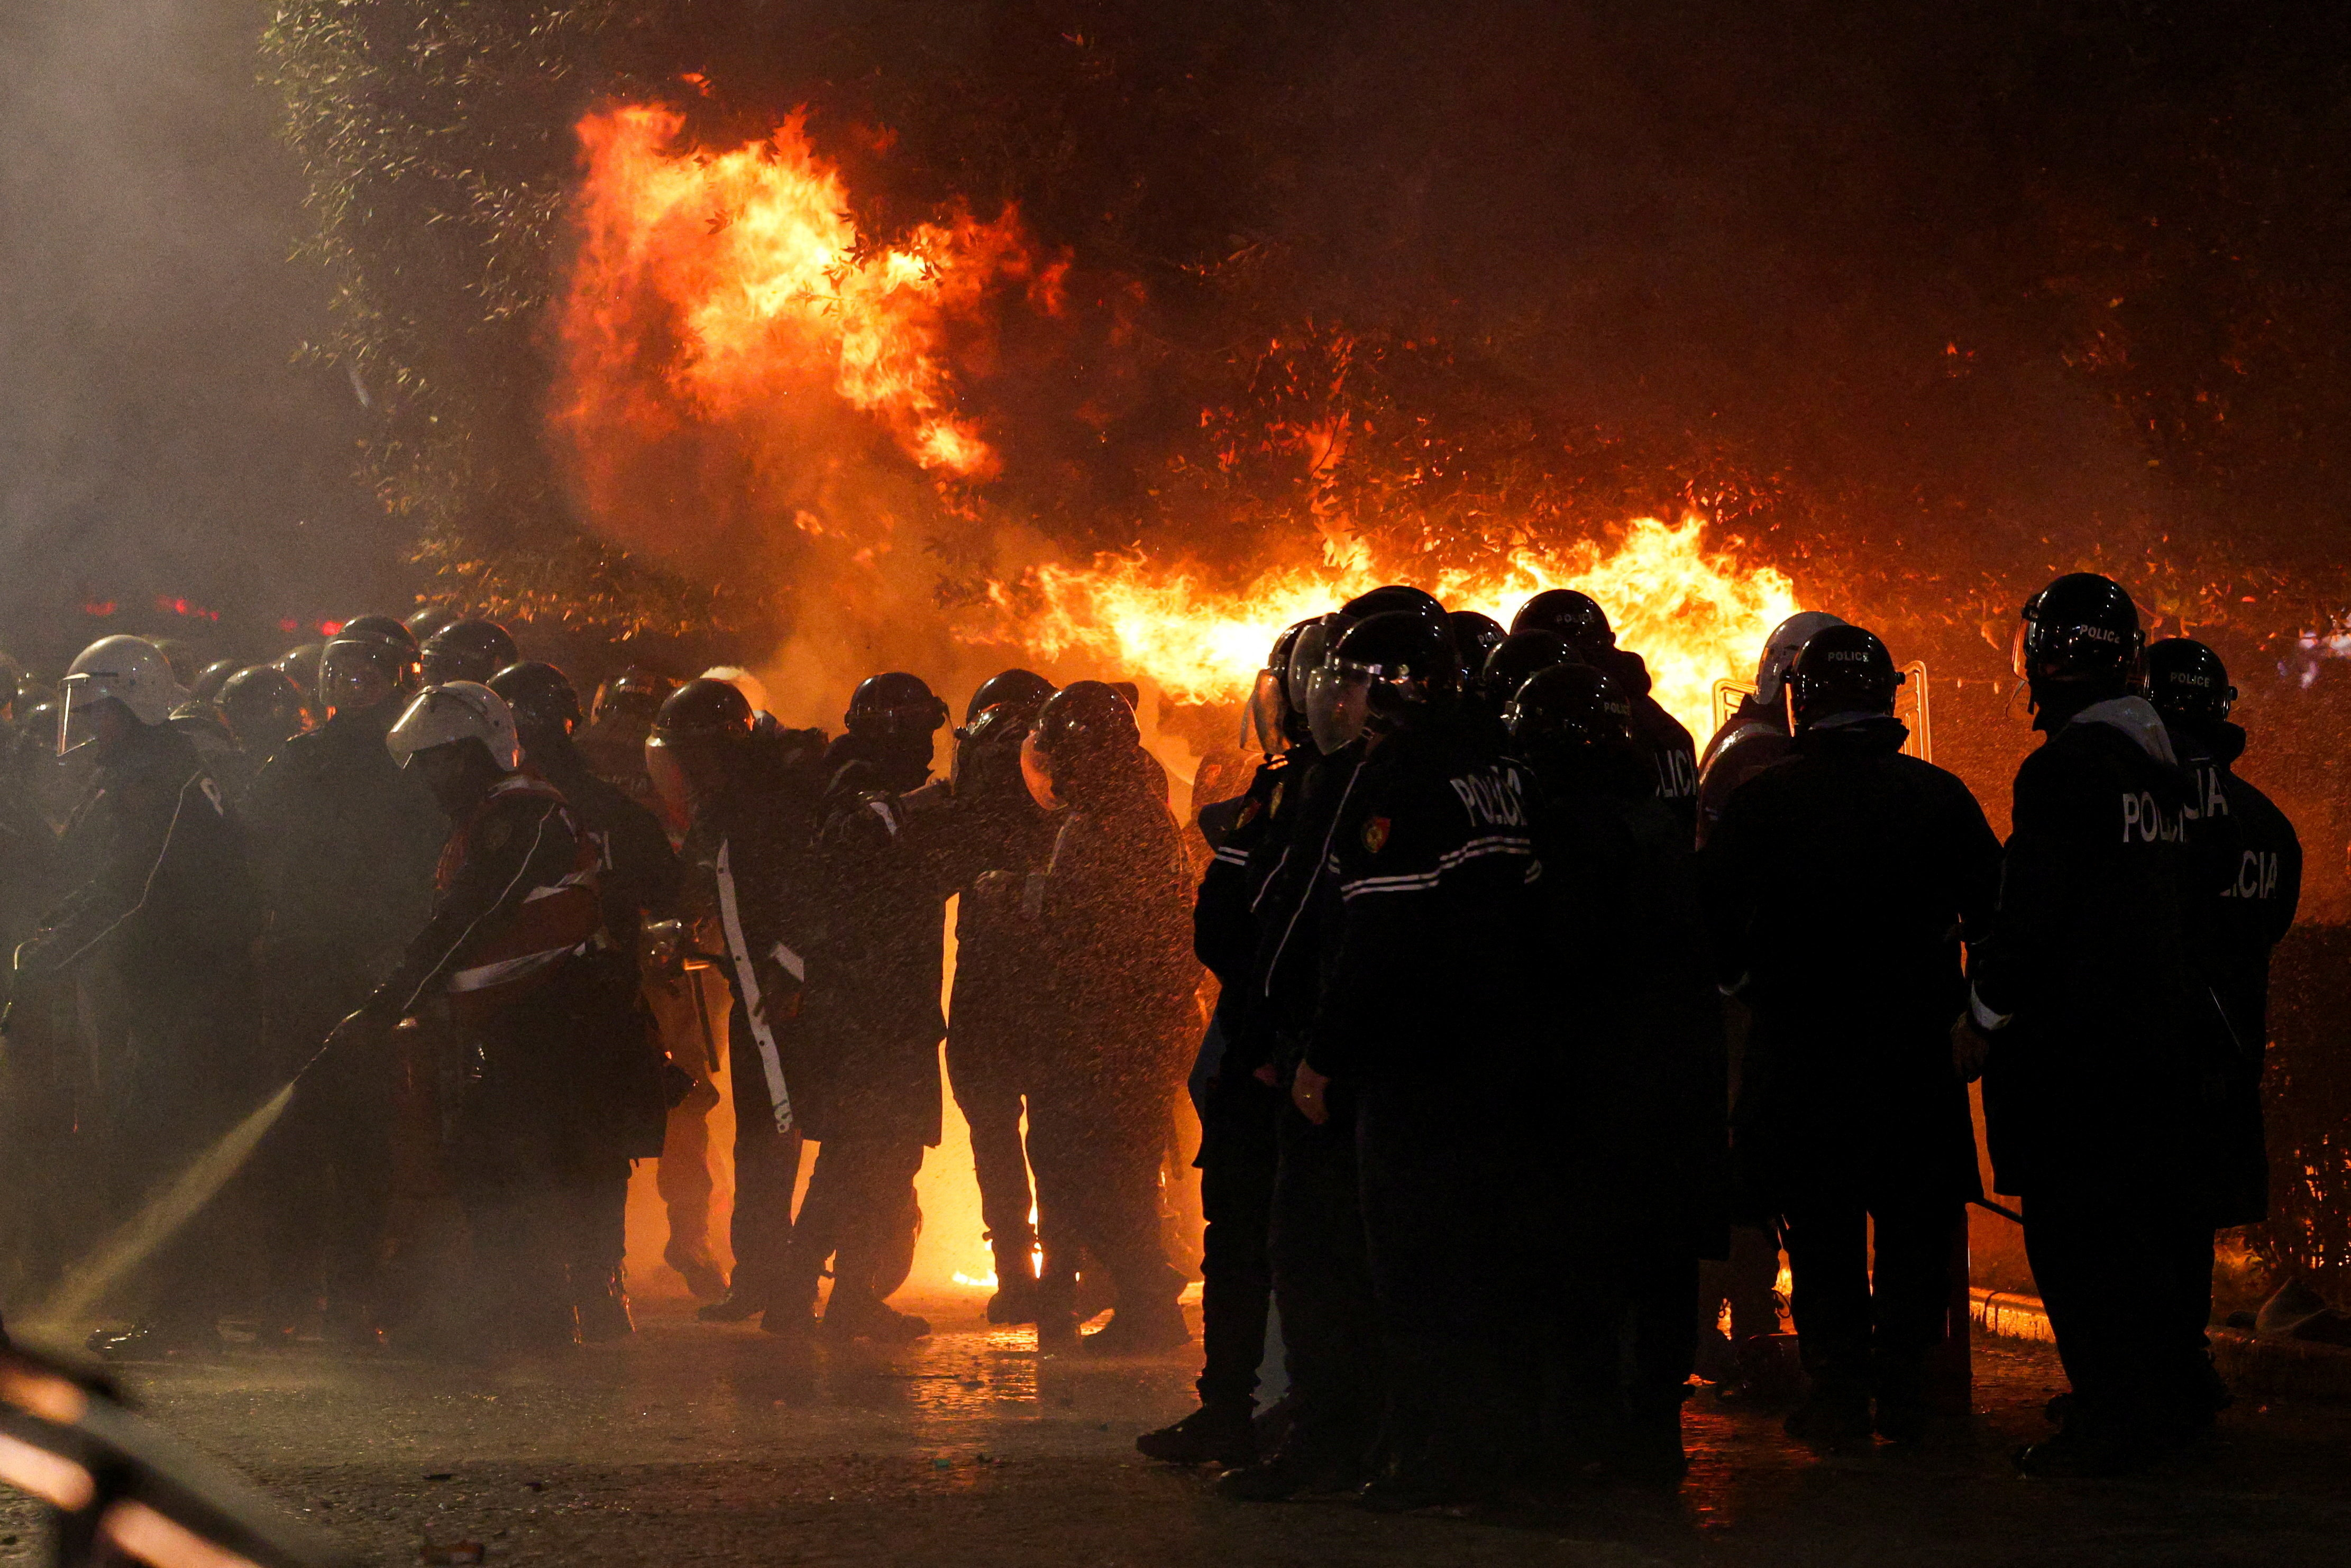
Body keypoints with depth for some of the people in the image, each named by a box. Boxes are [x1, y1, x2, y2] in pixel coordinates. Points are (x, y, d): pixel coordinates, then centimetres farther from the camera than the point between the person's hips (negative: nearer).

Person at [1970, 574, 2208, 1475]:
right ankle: (2174, 1398, 23)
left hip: (2076, 1045, -9)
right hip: (2160, 1034, 9)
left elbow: (2033, 910, -18)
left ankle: (2115, 1422, -6)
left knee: (2077, 1237, -5)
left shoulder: (2066, 767, -16)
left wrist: (1985, 1018, -9)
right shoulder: (2159, 768, 12)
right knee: (2145, 1225, 16)